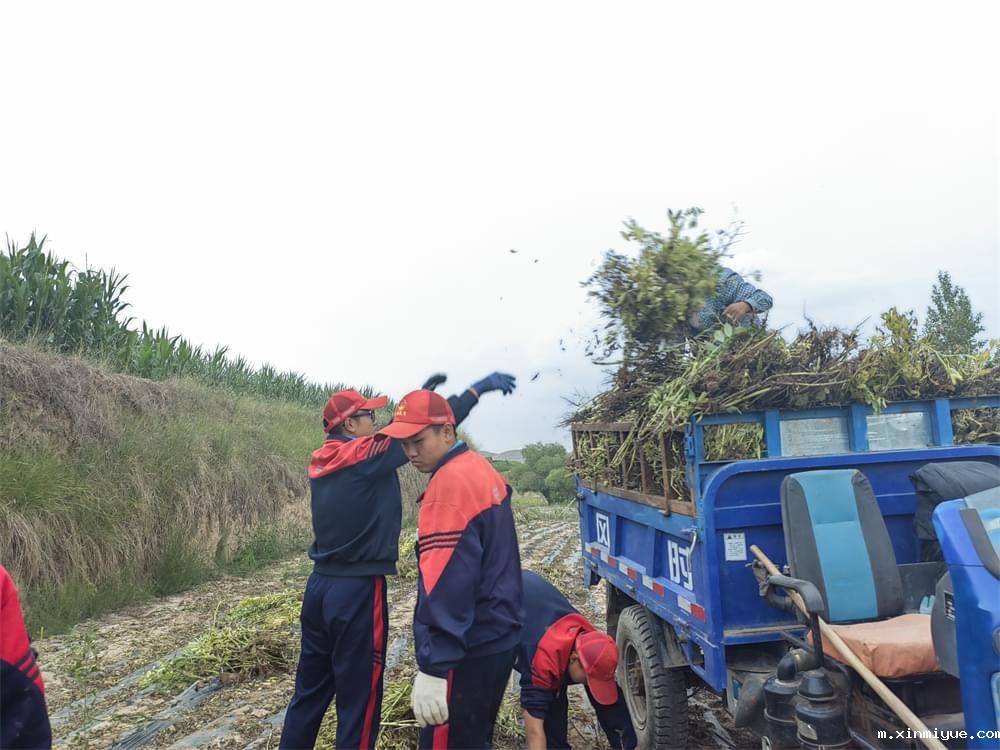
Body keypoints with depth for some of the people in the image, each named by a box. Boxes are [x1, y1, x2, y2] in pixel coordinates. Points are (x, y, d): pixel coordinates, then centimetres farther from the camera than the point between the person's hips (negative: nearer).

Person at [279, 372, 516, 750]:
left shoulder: (322, 460, 6)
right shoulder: (363, 455, -15)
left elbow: (396, 434, 16)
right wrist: (477, 389, -10)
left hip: (320, 585, 8)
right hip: (357, 590, -8)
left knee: (309, 692, 19)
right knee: (358, 700, 5)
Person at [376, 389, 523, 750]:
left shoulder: (451, 482, -20)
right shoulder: (482, 472, 9)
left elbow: (446, 582, -26)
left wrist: (432, 667, -26)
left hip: (468, 650, -10)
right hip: (497, 638, 10)